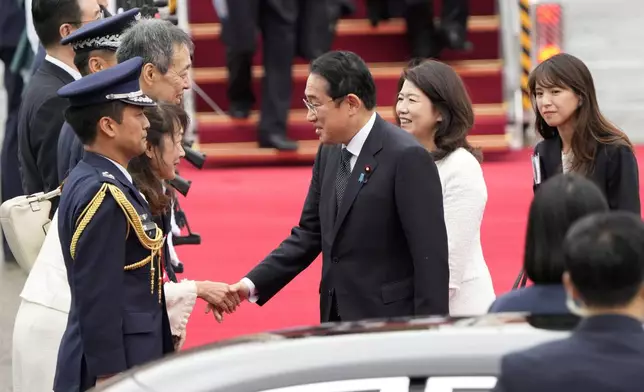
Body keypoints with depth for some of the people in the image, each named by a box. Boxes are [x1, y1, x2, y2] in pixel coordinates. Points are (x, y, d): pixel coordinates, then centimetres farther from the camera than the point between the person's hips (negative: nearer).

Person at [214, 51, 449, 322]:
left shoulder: (407, 157, -15)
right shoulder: (329, 154, 9)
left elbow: (431, 257, -16)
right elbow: (309, 234, 14)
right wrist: (252, 284, 2)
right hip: (338, 320, 7)